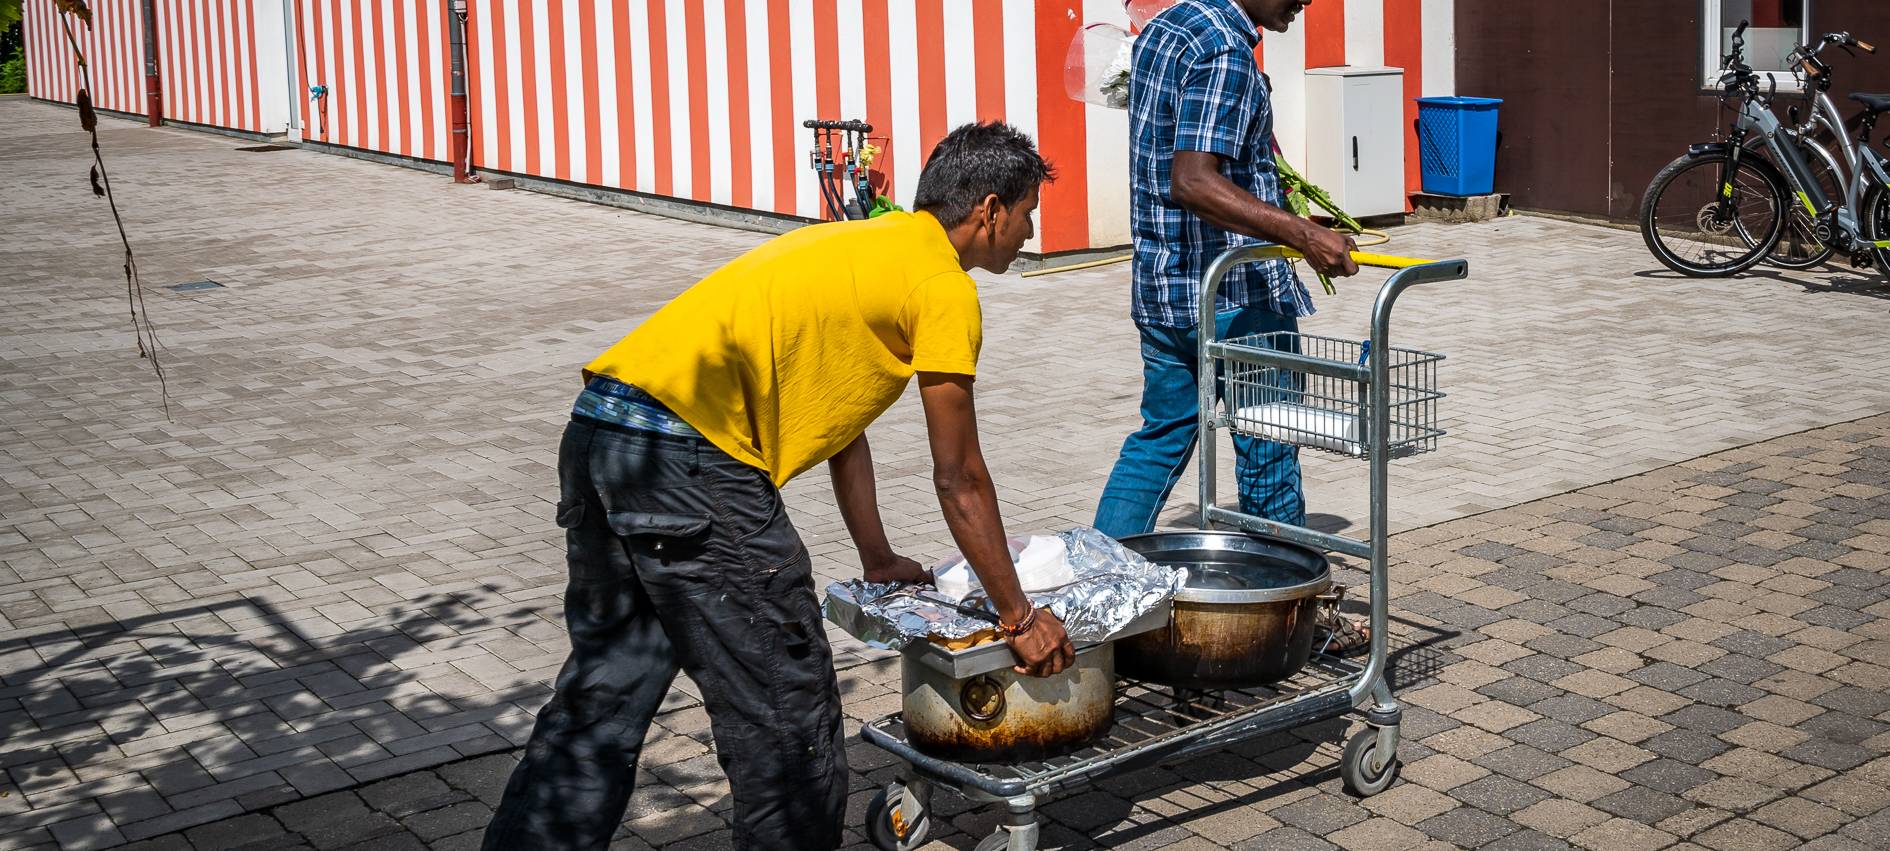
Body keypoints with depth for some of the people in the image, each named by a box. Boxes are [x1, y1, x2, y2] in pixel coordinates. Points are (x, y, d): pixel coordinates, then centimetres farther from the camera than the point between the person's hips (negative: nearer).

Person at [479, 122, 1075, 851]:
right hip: (687, 462, -9)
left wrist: (881, 563, 36)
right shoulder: (943, 285, -1)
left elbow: (836, 421, 31)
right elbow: (959, 481, 2)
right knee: (787, 718, 4)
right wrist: (1020, 618, 12)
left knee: (602, 694, 18)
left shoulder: (862, 245, 25)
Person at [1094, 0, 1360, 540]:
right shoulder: (1225, 51, -19)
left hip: (1159, 287, 9)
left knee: (1159, 440, 16)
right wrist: (1302, 234, -34)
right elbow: (1193, 182, -28)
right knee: (1266, 451, 5)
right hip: (1235, 296, -9)